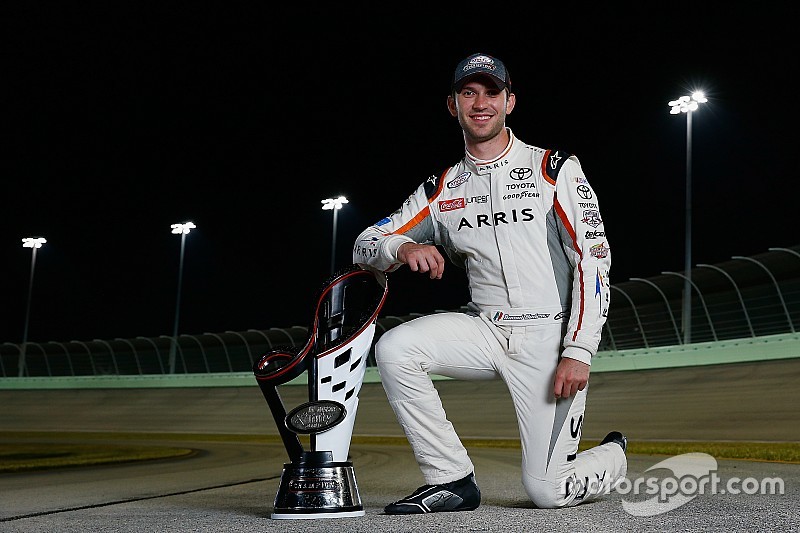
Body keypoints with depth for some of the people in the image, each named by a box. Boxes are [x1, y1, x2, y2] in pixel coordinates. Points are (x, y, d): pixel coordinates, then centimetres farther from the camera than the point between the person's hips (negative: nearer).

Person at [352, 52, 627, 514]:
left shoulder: (553, 169, -2)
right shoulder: (442, 190, 10)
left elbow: (593, 258, -8)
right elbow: (366, 245, 7)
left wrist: (579, 352, -17)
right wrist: (404, 248, -18)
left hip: (552, 337, -4)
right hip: (485, 332, 4)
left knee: (548, 491, -9)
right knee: (394, 349, -21)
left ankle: (613, 458, 27)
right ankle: (452, 481, -8)